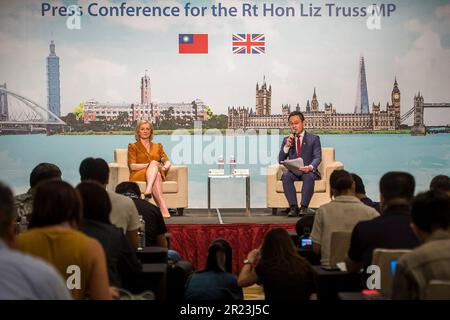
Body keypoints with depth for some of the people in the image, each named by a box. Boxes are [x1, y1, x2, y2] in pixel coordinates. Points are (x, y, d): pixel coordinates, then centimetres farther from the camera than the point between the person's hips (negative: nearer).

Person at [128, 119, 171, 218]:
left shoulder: (157, 146, 25)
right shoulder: (133, 147, 13)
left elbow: (167, 162, 11)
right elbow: (132, 166, -2)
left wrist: (165, 167, -14)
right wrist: (151, 164, -15)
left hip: (157, 173, 3)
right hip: (139, 175, -3)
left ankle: (149, 189, -56)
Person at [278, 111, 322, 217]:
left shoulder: (314, 138, 8)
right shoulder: (286, 140, 17)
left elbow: (318, 157, -5)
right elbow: (280, 160, 9)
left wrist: (310, 167, -27)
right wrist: (287, 146, -8)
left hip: (308, 171, -2)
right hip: (293, 171, 2)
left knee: (309, 176, -38)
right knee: (285, 176, -33)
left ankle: (303, 207, -39)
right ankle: (293, 207, -37)